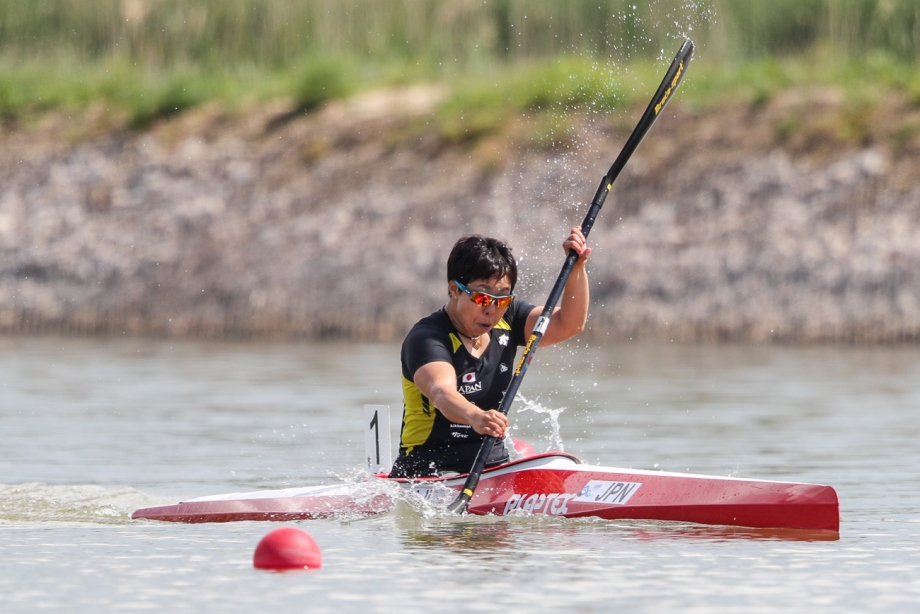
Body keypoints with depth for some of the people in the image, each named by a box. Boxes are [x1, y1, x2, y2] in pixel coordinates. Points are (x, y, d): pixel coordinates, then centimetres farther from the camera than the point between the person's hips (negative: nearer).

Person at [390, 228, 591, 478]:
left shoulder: (506, 321, 7)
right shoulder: (427, 338, -16)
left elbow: (568, 325, -4)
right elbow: (441, 391, -36)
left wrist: (576, 268, -19)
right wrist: (474, 417, -57)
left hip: (493, 465, 6)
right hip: (430, 474, -6)